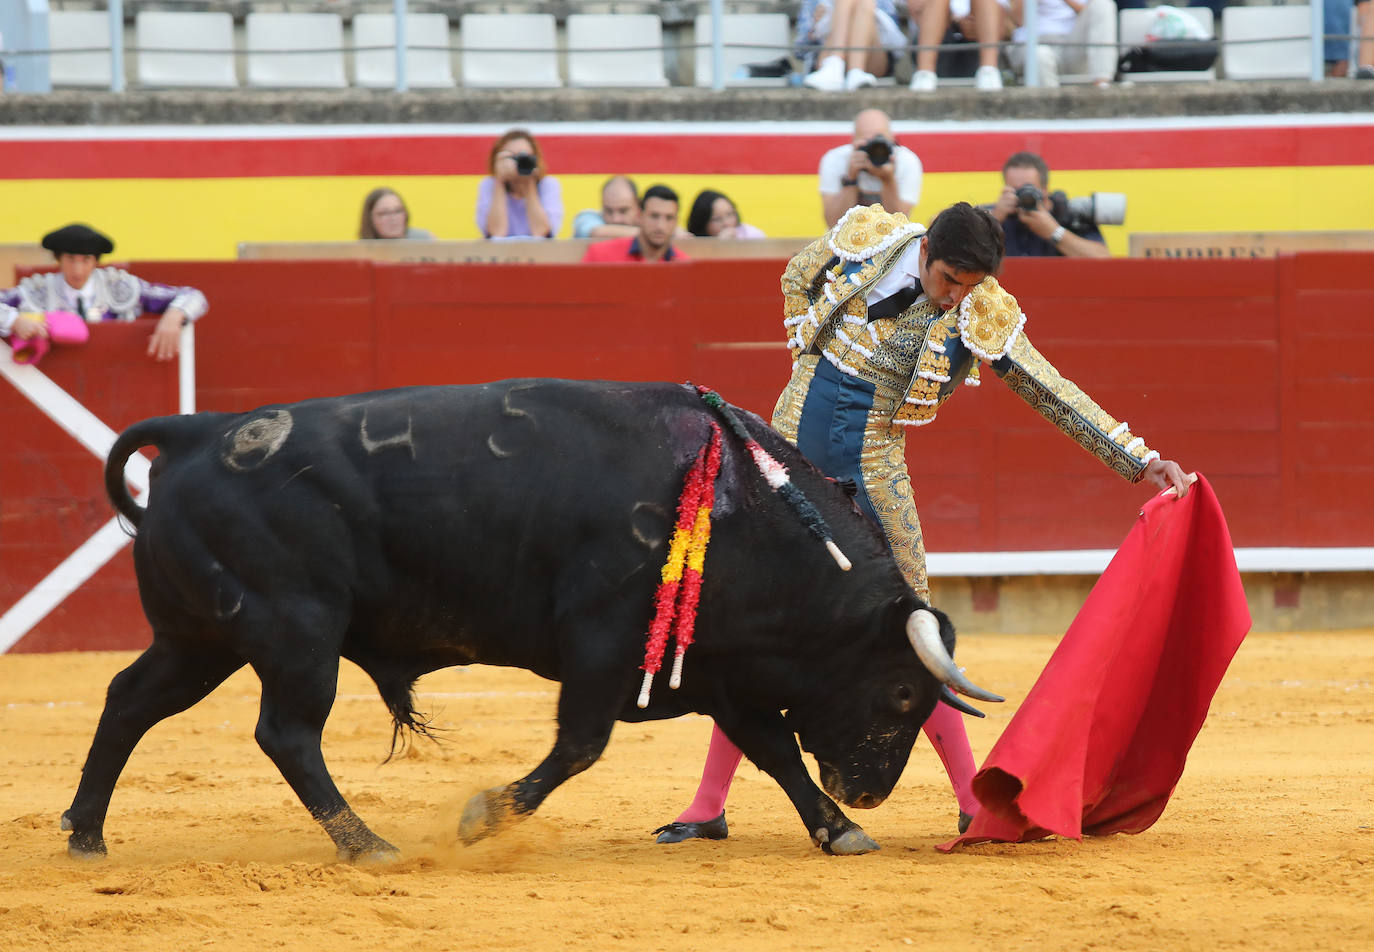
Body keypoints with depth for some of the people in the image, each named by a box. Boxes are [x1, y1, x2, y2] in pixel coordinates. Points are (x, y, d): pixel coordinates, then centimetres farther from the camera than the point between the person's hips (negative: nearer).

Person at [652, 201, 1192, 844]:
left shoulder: (983, 318, -10)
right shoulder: (864, 238, -7)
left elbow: (1054, 396, -8)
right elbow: (796, 280, 13)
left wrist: (1140, 462, -13)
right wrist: (814, 360, 7)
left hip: (872, 464, -1)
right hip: (795, 435, 1)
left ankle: (973, 801, 4)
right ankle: (708, 807, 6)